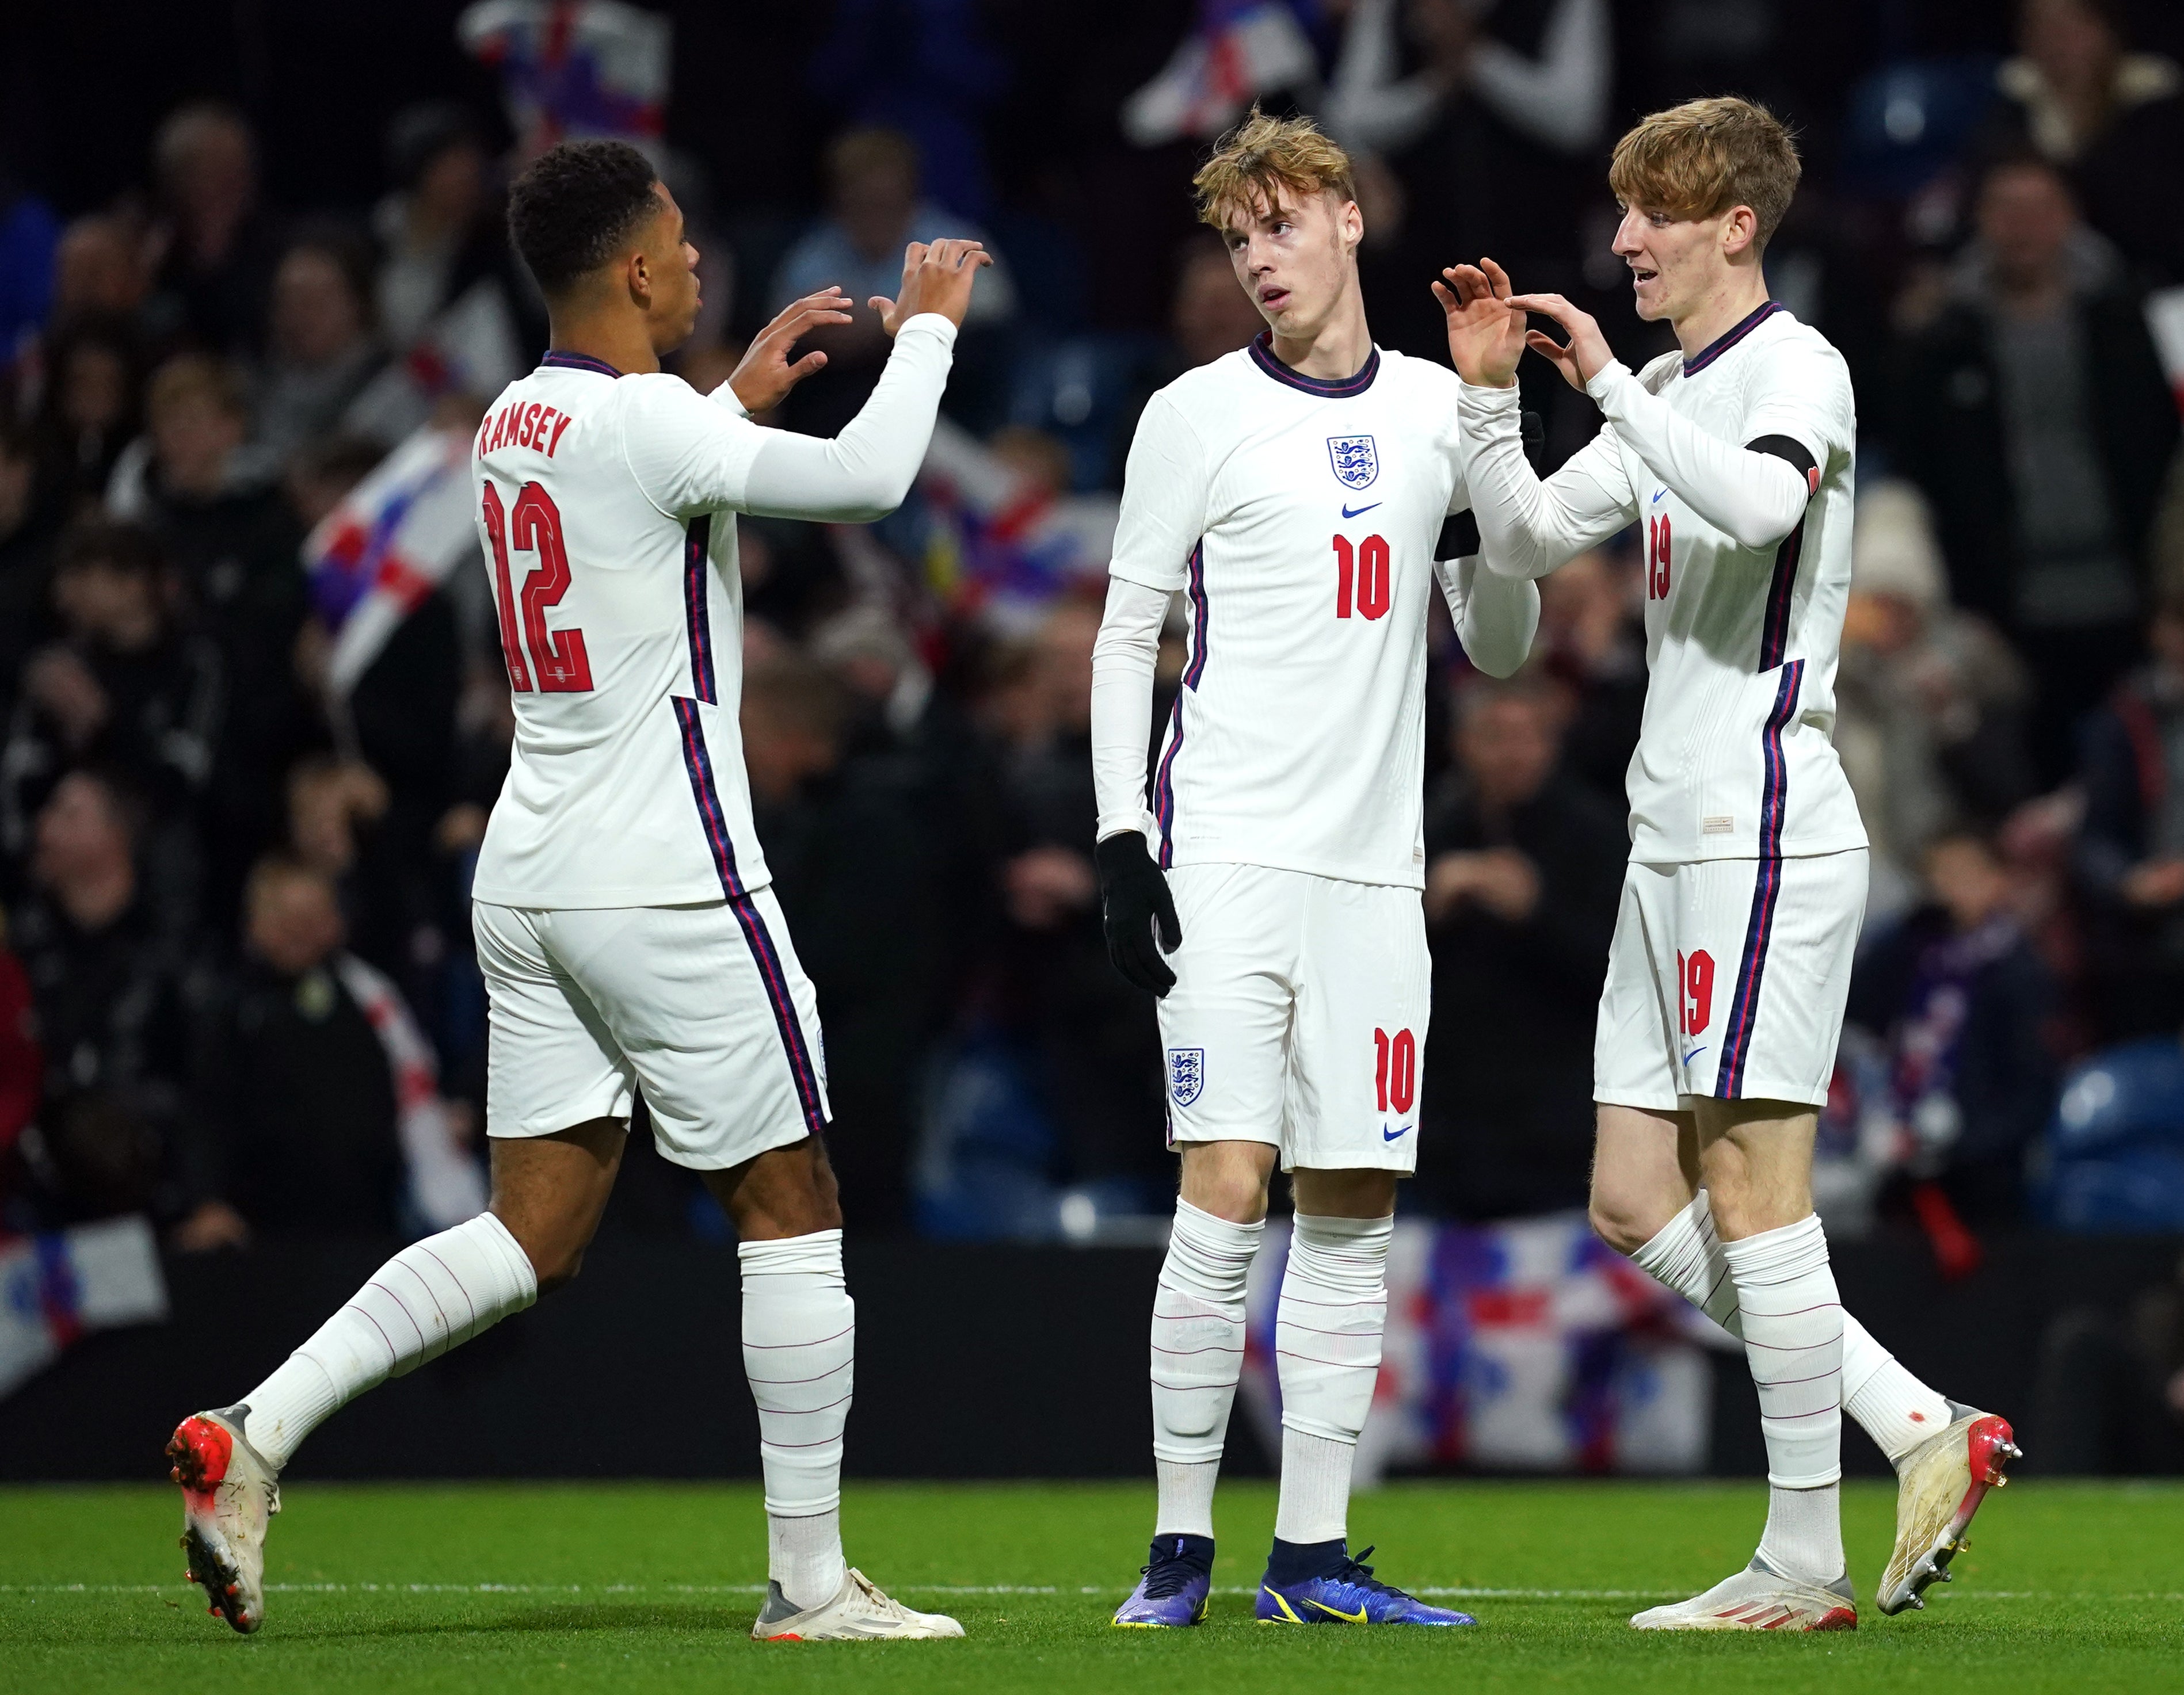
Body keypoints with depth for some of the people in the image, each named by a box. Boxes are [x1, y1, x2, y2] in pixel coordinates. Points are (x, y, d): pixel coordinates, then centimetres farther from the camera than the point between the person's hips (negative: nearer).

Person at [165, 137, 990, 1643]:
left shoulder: (515, 423, 10)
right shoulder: (643, 425, -16)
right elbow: (867, 482, -17)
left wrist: (739, 395, 33)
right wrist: (927, 328, -2)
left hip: (530, 886, 8)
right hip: (669, 891, -8)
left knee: (533, 1237, 10)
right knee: (792, 1213, 3)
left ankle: (255, 1434, -5)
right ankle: (811, 1582, 7)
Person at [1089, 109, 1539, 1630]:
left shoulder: (1437, 410, 12)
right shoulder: (1200, 415, 2)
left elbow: (1501, 650, 16)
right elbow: (1126, 635, 3)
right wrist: (1119, 839, -6)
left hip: (1374, 864, 4)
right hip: (1226, 858, -4)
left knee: (1356, 1208, 4)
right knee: (1226, 1190, -11)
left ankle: (1314, 1554, 9)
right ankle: (1182, 1547, -6)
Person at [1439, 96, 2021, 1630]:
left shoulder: (1797, 367, -8)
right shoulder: (1667, 396, 19)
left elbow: (1762, 503, -29)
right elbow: (1529, 540, 23)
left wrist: (1611, 383, -23)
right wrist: (1493, 393, 10)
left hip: (1766, 836, -10)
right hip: (1676, 842, 10)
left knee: (1753, 1184, -9)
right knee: (1636, 1201, 6)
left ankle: (1807, 1562, -5)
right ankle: (1925, 1434, 9)